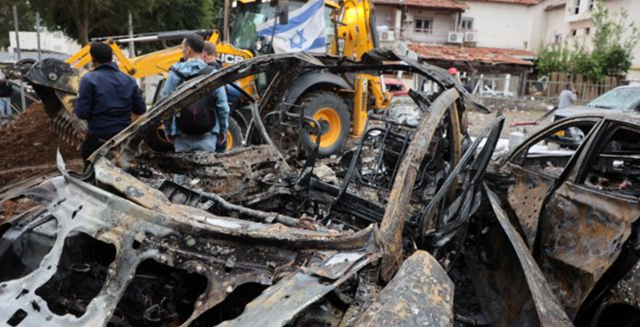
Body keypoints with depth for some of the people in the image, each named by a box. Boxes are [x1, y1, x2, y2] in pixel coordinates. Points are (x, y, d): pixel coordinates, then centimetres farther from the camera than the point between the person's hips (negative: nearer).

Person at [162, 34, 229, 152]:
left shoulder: (175, 73, -3)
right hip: (207, 136, -1)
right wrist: (223, 131, 10)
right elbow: (222, 106, -3)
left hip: (182, 136, 1)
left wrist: (168, 131, 12)